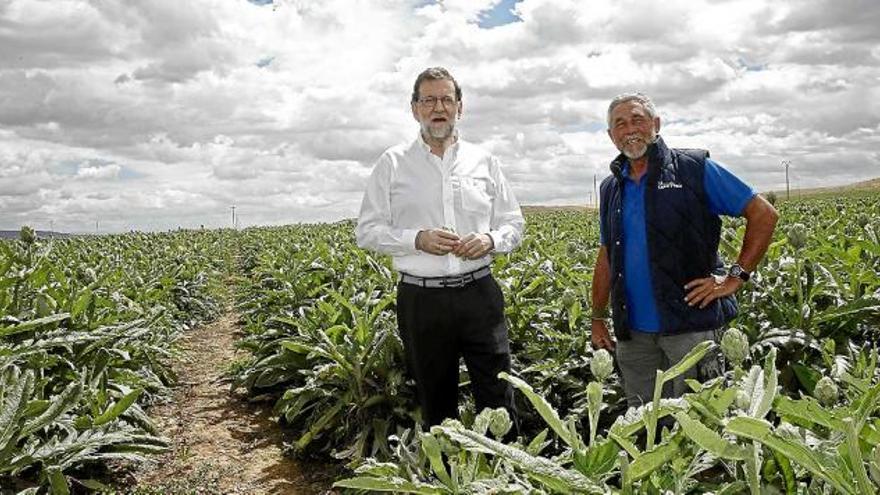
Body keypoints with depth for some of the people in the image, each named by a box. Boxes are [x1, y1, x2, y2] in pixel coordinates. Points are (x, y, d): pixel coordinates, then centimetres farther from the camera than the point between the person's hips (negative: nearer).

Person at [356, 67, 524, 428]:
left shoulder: (484, 161, 9)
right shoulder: (393, 163, 4)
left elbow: (513, 224, 13)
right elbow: (367, 232, 2)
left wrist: (490, 240, -9)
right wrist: (418, 240, -14)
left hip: (478, 293, 1)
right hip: (421, 299, -1)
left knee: (498, 398, 2)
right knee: (435, 402, 13)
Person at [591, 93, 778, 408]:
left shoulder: (695, 169, -2)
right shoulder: (611, 189, 13)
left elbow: (764, 215, -2)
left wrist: (736, 277, -8)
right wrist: (598, 319, 16)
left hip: (691, 324, -5)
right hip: (633, 332, 5)